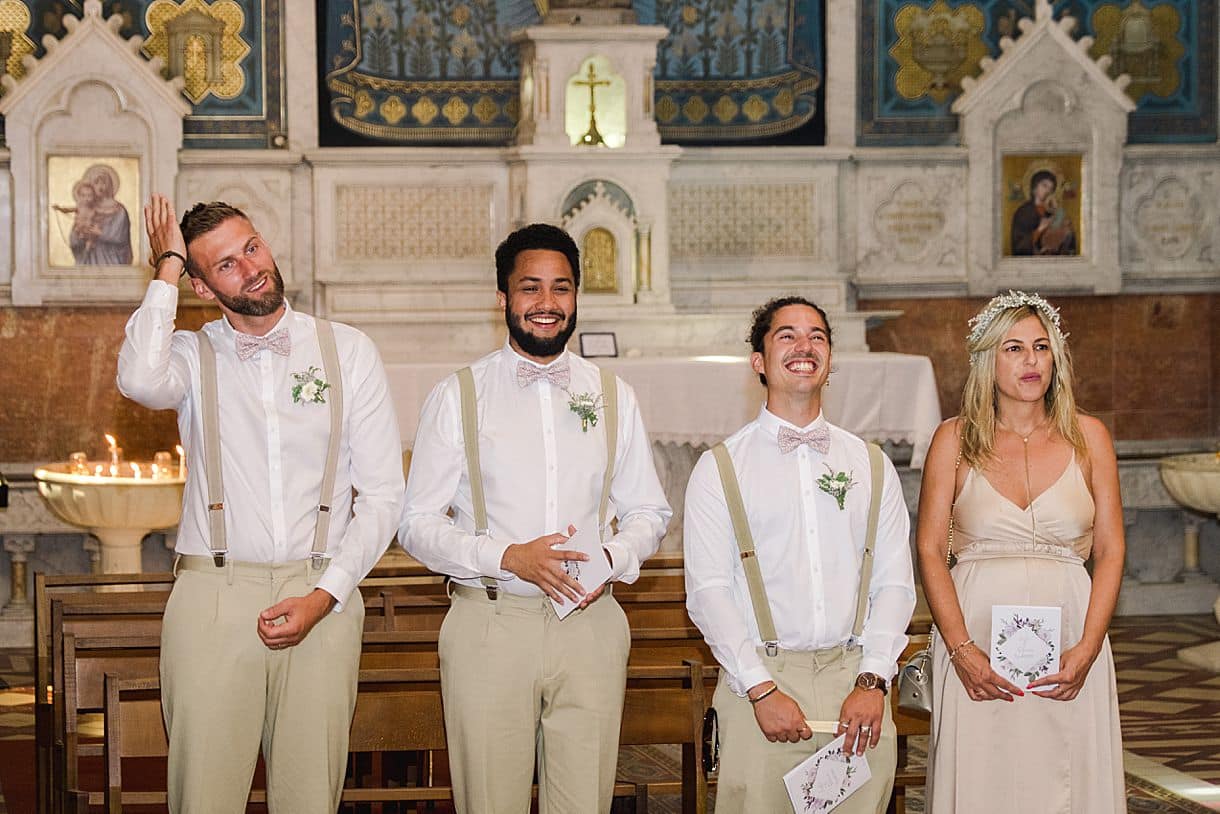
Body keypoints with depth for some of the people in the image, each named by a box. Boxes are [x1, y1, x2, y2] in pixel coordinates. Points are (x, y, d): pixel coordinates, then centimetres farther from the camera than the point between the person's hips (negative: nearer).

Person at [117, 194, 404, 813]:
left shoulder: (348, 351, 8)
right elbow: (142, 382, -20)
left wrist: (323, 597, -7)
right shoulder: (191, 355, 6)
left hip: (323, 597, 1)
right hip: (212, 599, -1)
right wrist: (168, 268, -7)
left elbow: (382, 494, 6)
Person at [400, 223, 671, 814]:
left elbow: (648, 512, 17)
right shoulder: (457, 397, 3)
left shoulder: (614, 397, 12)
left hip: (589, 626, 2)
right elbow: (417, 525, 1)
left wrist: (611, 557, -6)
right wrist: (509, 557, -15)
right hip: (490, 625, -2)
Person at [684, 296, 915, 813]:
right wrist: (762, 690, -12)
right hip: (760, 677, -2)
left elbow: (895, 582, 8)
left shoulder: (871, 465, 13)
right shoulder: (720, 469, 4)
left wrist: (872, 681, -6)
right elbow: (708, 590, -3)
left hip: (856, 680, 2)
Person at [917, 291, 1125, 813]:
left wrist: (1087, 649, -8)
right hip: (977, 636, -1)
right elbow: (929, 550, 0)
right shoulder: (955, 440, 5)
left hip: (1067, 640, 1)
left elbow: (1110, 552, 5)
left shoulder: (1087, 437, 8)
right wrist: (962, 649, -11)